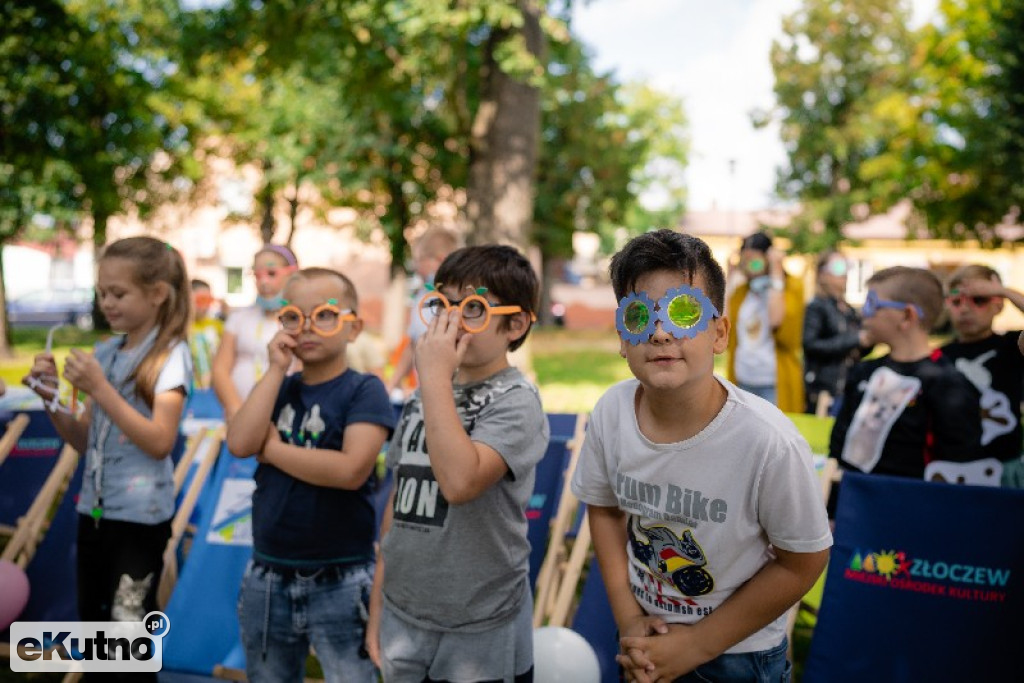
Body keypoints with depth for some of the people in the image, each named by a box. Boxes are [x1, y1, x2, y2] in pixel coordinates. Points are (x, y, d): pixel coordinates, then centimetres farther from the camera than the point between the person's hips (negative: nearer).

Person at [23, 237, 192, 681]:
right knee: (92, 625, 15)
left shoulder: (171, 355, -11)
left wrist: (99, 388, -23)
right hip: (94, 507, 6)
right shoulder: (103, 354, 7)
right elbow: (84, 441, 11)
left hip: (141, 514, -6)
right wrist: (52, 398, -6)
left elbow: (160, 442, -19)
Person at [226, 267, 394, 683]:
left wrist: (271, 449, -12)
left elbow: (351, 469, -24)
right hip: (266, 580, 6)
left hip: (340, 584, -5)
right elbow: (240, 443, -10)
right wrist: (277, 369, -10)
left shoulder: (364, 390, -8)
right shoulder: (279, 387, 8)